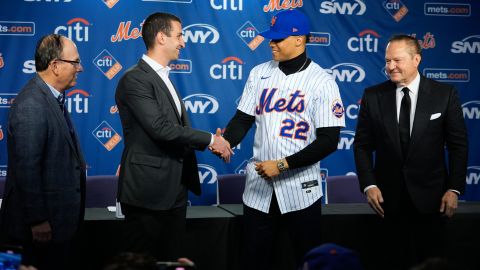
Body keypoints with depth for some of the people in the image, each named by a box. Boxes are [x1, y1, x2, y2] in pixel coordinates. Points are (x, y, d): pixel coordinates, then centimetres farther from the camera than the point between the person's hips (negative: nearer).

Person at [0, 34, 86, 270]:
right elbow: (27, 168, -23)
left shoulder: (52, 97, 10)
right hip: (42, 224, -10)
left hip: (60, 219, 10)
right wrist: (38, 221, -21)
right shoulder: (31, 106, -21)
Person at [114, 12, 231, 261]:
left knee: (172, 260, 14)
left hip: (174, 191, 9)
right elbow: (161, 128, -22)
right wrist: (209, 139, -15)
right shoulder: (134, 80, -14)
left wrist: (209, 143, 3)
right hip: (147, 192, -9)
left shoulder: (163, 79, 17)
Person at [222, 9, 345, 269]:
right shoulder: (259, 73, 4)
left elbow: (328, 141, -11)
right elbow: (243, 119, 7)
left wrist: (282, 164, -17)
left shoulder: (322, 82, -8)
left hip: (300, 189, -3)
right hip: (258, 187, 4)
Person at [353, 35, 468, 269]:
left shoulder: (444, 94, -4)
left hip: (430, 196, -1)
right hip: (388, 197, 1)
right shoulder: (373, 96, -1)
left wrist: (454, 188, -6)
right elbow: (362, 145, 3)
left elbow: (458, 145, -1)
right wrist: (368, 185, -7)